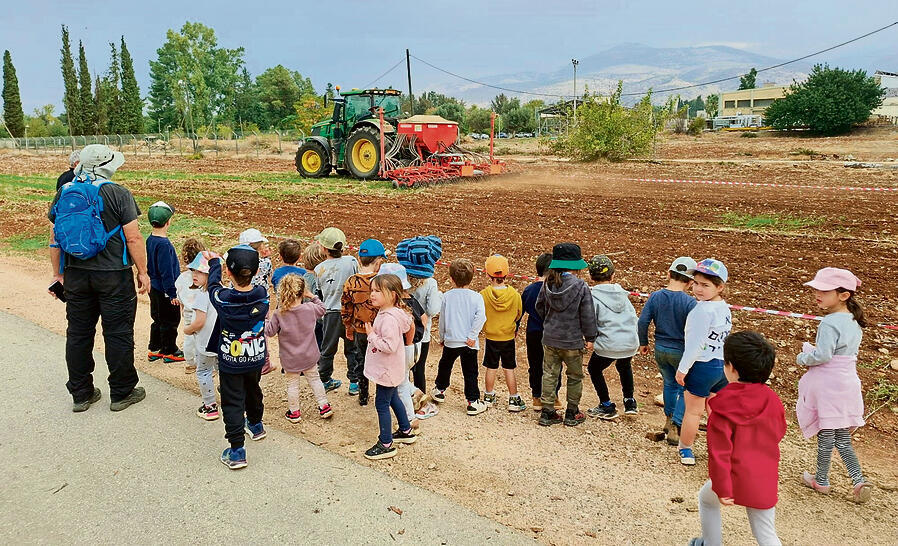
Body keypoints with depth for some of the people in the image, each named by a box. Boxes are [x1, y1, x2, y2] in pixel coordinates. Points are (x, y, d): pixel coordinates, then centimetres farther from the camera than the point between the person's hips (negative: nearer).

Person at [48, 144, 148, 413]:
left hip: (75, 275, 5)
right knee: (118, 334, 5)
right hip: (114, 276, -5)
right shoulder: (118, 194, -11)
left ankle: (80, 394, 25)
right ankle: (121, 393, 15)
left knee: (78, 334, 14)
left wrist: (58, 273, 18)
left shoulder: (64, 193, 5)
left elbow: (54, 238, 9)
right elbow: (133, 238, -13)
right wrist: (143, 272, -4)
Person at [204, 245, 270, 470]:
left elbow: (213, 285, 0)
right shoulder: (262, 295, -17)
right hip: (256, 359, 4)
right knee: (253, 390, 27)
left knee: (232, 403, 5)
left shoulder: (223, 299, -23)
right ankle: (256, 425, 50)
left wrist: (214, 262, 17)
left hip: (230, 363, -4)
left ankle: (237, 451, 3)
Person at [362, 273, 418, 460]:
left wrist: (371, 335, -24)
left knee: (382, 404, -1)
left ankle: (385, 445, 9)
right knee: (393, 399, 23)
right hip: (387, 369, 11)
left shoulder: (389, 319, -28)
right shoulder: (383, 313, 5)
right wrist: (372, 334, 8)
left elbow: (389, 346, -31)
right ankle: (406, 431, 39)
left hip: (387, 370, -11)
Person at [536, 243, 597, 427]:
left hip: (550, 338, 4)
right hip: (572, 340, -3)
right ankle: (572, 414, 23)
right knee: (575, 377, 14)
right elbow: (588, 314, -12)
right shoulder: (580, 286, -15)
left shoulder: (548, 283, -3)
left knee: (549, 374, 13)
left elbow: (539, 306, 9)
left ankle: (547, 412, 17)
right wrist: (590, 338, -2)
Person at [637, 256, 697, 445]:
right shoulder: (689, 302, -19)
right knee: (685, 389, 13)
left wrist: (643, 343, 8)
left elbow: (642, 322, -7)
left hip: (660, 349, 4)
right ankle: (675, 428, 7)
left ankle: (669, 420, 37)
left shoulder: (655, 296, -7)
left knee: (670, 384, 25)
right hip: (681, 351, -4)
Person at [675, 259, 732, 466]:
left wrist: (683, 368, -13)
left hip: (702, 367, -8)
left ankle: (685, 448, 25)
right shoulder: (725, 308, 5)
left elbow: (696, 343, -20)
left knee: (693, 411, 9)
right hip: (722, 366, 8)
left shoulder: (704, 309, -22)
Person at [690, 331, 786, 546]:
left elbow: (719, 453, -21)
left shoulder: (722, 409, -19)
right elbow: (779, 433, 13)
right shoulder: (772, 400, -6)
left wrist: (722, 489, -15)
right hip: (765, 480, 4)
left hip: (735, 479, -3)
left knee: (706, 499, 27)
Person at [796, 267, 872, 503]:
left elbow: (822, 355, -25)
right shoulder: (853, 321, 8)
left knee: (825, 434, 6)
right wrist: (814, 349, 13)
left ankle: (821, 480, 20)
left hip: (828, 384, -8)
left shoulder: (830, 323, -20)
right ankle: (859, 480, 12)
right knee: (842, 438, 17)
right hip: (848, 382, 8)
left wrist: (803, 358, -6)